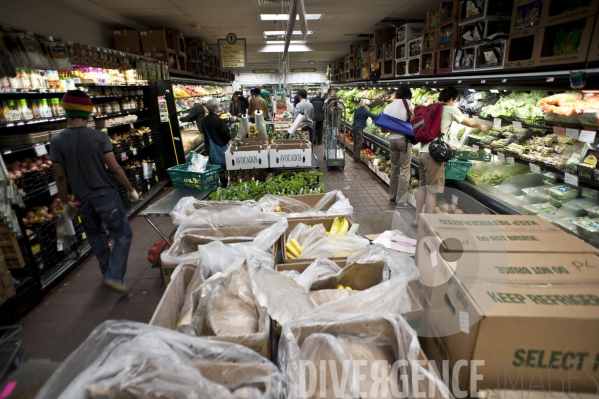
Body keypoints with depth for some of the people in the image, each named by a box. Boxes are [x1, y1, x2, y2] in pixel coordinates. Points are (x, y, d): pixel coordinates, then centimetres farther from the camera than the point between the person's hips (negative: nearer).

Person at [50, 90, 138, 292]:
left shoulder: (56, 141, -3)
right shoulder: (99, 137, -10)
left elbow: (60, 176, -1)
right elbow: (114, 168, -12)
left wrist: (65, 203, 11)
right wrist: (131, 190, 0)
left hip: (83, 201, 4)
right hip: (106, 196, -3)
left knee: (96, 238, 21)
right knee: (123, 235, 9)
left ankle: (108, 274, 34)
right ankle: (114, 276, -1)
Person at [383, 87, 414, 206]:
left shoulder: (387, 107, 15)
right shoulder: (406, 102, 2)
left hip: (392, 139, 5)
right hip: (404, 138, -5)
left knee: (394, 168, 16)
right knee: (404, 169, -2)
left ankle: (392, 197, 23)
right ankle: (401, 200, 0)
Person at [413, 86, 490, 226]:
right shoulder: (450, 110, 0)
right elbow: (470, 123, 15)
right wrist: (481, 126, 35)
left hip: (422, 152, 7)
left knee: (422, 186, 15)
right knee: (432, 190, -2)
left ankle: (417, 219, 23)